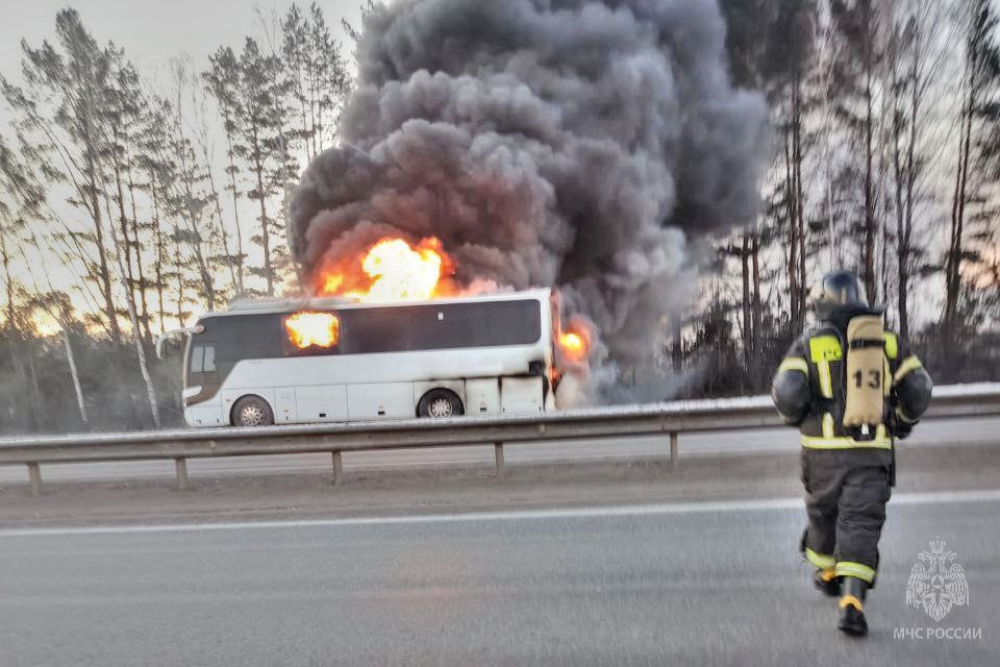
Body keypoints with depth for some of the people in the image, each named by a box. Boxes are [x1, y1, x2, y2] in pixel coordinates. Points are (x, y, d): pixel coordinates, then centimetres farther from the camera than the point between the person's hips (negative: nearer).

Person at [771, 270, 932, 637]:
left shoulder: (810, 344, -3)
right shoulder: (889, 341, 6)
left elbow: (786, 393, -13)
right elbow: (918, 391, 5)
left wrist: (796, 418, 8)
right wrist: (902, 422, 23)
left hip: (823, 449, -1)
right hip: (873, 451, 1)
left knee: (822, 513, 21)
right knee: (860, 524, 1)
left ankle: (827, 574, 42)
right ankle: (851, 603, -12)